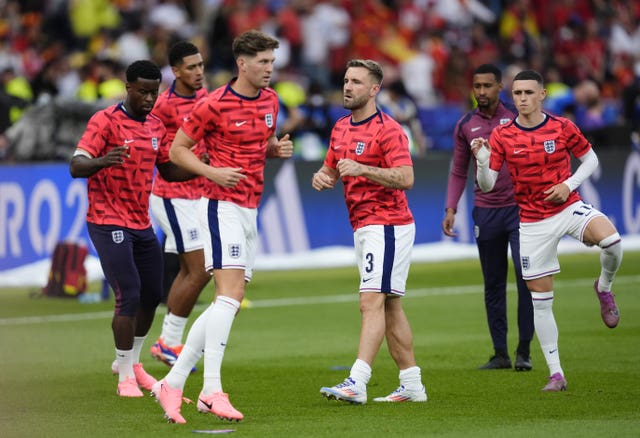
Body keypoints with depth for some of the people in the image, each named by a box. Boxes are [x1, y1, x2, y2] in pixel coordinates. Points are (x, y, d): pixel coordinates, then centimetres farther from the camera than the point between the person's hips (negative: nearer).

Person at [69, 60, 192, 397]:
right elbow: (76, 166, -20)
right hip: (109, 223, -7)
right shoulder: (105, 121, -12)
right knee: (129, 296, -13)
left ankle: (132, 362, 31)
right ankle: (125, 377, -3)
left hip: (142, 224, 7)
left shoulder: (156, 126, 10)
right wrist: (102, 161, -42)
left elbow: (168, 170, 20)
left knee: (151, 295, 10)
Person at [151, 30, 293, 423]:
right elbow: (177, 150, -3)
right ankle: (212, 390, -22)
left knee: (228, 303, 7)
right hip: (223, 206, -8)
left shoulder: (270, 100, 12)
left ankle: (173, 383, 12)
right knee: (231, 295, -19)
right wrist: (212, 172, -19)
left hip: (250, 210, 8)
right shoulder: (214, 104, -10)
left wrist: (279, 148, 3)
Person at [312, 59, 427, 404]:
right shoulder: (341, 128, 13)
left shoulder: (387, 129, -13)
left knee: (372, 302, -17)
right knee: (390, 307, 11)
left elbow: (406, 178, -23)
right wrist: (321, 178, 0)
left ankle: (357, 383, -25)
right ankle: (412, 385, 17)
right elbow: (332, 169, 24)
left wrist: (361, 168, -32)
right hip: (362, 227, 9)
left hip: (387, 226, -9)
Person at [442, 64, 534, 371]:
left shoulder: (518, 118, 0)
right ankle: (500, 354, 11)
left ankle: (524, 351, -5)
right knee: (493, 285, 5)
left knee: (526, 277, -12)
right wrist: (451, 209, 1)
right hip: (485, 212, 3)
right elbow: (458, 172, 12)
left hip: (519, 208, -3)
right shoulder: (465, 126, 7)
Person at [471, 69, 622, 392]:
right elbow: (486, 185, -5)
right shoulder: (501, 136, -4)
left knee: (611, 241, -31)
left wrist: (568, 185, -9)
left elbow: (590, 159, 8)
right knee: (540, 300, 2)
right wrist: (481, 161, -26)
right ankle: (556, 374, 12)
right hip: (533, 222, 1)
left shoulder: (562, 127, -4)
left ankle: (604, 288, 3)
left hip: (569, 208, -1)